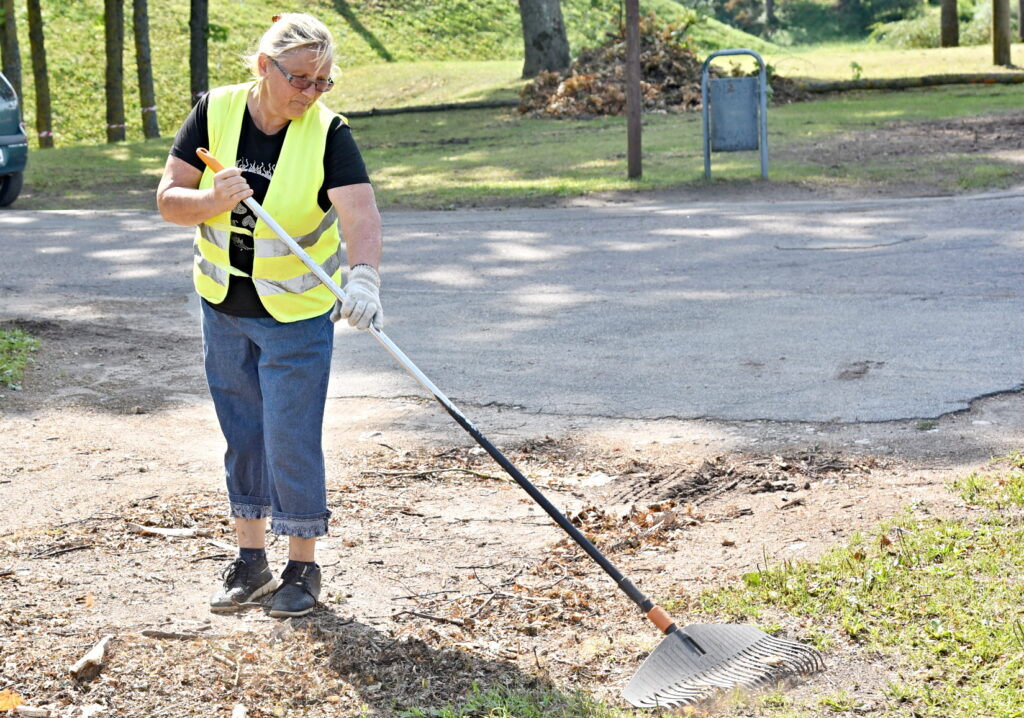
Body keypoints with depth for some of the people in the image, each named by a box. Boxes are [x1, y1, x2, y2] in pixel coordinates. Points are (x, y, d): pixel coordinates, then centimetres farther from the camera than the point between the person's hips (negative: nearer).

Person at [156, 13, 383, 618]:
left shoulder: (329, 134, -19)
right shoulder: (216, 113, -9)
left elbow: (362, 216, -33)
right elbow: (169, 200, -7)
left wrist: (364, 276, -51)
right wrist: (213, 200, -28)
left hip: (298, 314, -4)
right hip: (224, 307, 4)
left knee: (291, 439, -2)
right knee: (242, 434, 14)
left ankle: (304, 567, 15)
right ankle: (251, 560, 27)